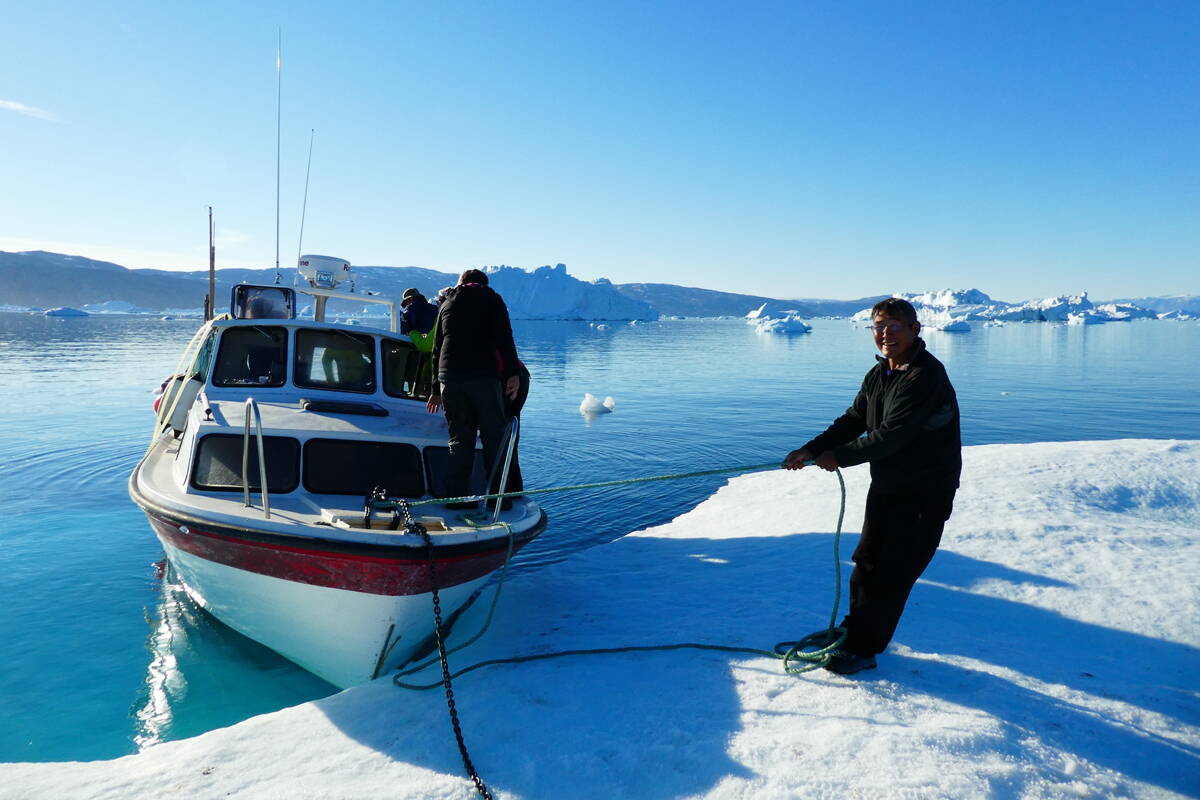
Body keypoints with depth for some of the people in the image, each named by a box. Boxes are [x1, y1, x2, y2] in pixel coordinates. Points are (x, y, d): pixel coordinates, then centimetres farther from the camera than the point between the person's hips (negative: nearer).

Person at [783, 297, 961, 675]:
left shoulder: (926, 376, -23)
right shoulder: (879, 373, 6)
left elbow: (890, 436, -27)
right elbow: (853, 420, 6)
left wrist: (838, 456, -17)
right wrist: (812, 449, -8)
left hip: (926, 492, -8)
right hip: (886, 485, 9)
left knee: (893, 573, -3)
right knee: (867, 561, 17)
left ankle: (863, 648, 7)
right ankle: (856, 628, 34)